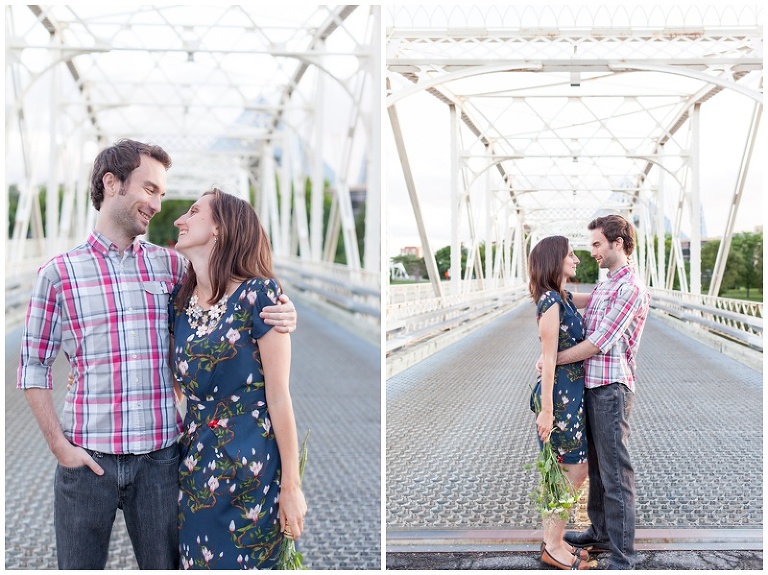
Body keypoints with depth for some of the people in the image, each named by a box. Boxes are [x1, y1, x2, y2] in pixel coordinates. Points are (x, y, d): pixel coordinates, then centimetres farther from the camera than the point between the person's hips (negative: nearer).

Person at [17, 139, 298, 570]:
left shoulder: (172, 266, 7)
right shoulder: (59, 273, 1)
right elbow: (34, 367, 4)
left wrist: (281, 315, -9)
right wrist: (59, 445, -5)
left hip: (159, 457, 2)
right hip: (87, 459, -2)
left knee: (166, 564, 10)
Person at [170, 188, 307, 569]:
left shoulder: (257, 295, -11)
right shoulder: (179, 302, 7)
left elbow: (278, 396, -12)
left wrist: (291, 486, -12)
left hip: (252, 467, -6)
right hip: (196, 465, 6)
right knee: (199, 563, 13)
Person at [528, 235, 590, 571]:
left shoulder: (564, 298, 9)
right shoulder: (551, 301, -17)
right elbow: (548, 359, -19)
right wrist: (546, 409, -19)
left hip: (573, 392, 9)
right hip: (560, 394, -9)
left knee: (573, 469, 14)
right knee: (573, 470, -2)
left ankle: (553, 540, 24)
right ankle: (552, 547, 10)